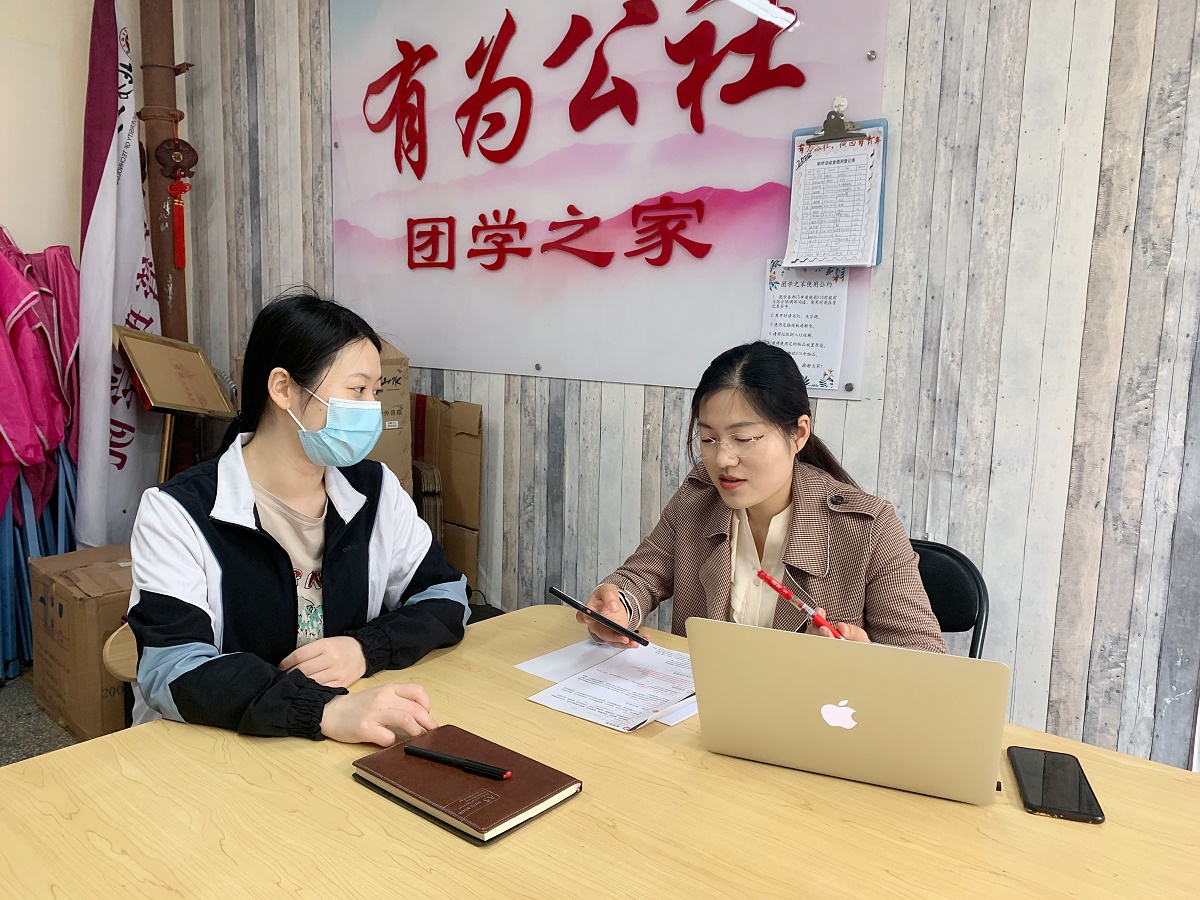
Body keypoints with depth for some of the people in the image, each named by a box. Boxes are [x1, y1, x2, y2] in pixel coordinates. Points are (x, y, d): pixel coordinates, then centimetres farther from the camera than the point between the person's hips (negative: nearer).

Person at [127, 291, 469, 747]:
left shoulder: (375, 490, 2)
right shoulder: (178, 512, -11)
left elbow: (445, 595, 5)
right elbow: (172, 670, -21)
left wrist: (366, 649, -13)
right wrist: (327, 710, -35)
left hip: (350, 745, 3)